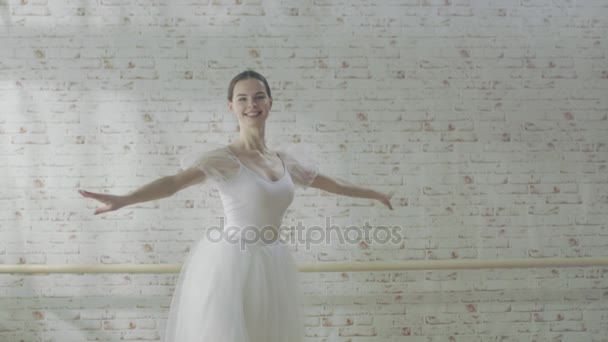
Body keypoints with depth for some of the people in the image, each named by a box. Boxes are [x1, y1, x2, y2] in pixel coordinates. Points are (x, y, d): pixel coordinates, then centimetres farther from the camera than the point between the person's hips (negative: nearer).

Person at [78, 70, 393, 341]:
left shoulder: (283, 161, 9)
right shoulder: (224, 159, -9)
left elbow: (332, 184, 22)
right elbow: (173, 182, -23)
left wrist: (374, 193, 32)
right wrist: (122, 200, -39)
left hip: (271, 268, 6)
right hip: (231, 266, -6)